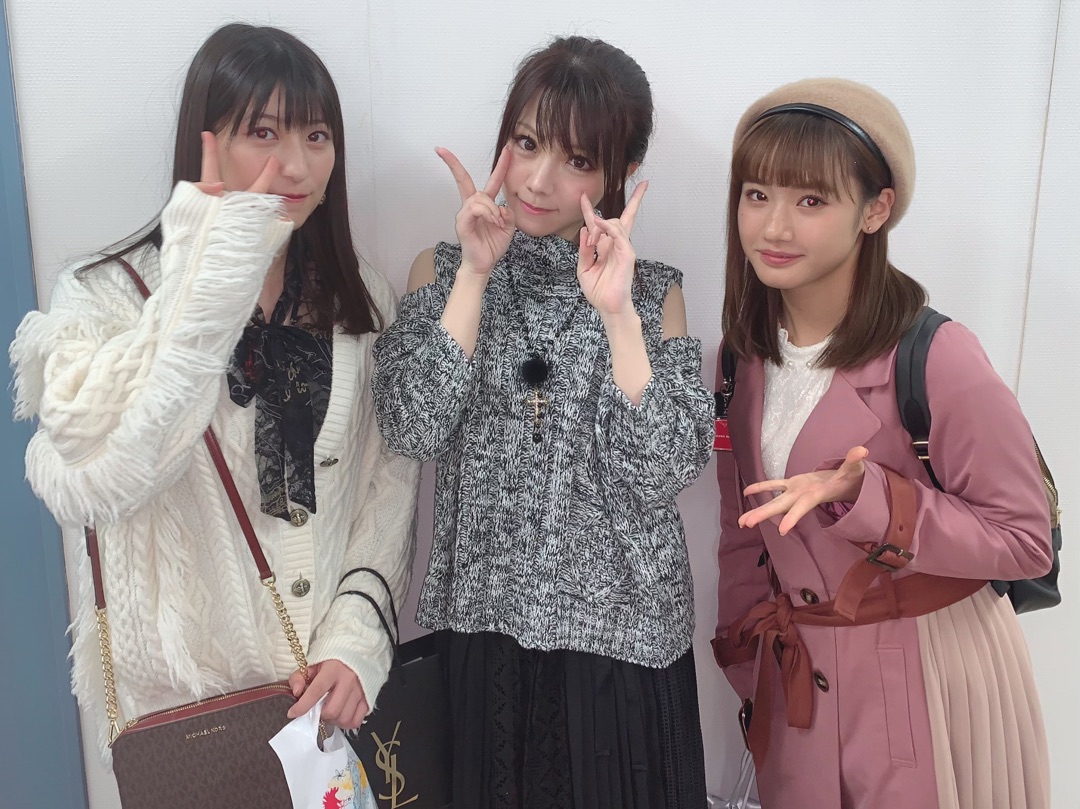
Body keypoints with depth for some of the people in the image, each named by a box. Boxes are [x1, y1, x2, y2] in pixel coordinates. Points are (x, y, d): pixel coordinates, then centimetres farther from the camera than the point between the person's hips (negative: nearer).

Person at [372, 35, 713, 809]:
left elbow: (663, 476, -13)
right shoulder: (445, 269, 0)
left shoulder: (654, 290, -2)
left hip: (620, 630, 0)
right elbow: (412, 429, -14)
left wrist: (617, 312, -22)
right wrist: (476, 272, -16)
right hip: (485, 621, 1)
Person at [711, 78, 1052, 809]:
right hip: (796, 676, 5)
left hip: (927, 680, -5)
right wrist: (748, 669, 10)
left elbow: (1026, 541, -16)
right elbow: (744, 524, 6)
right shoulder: (745, 355, -4)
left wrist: (859, 498, -29)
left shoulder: (936, 360, -22)